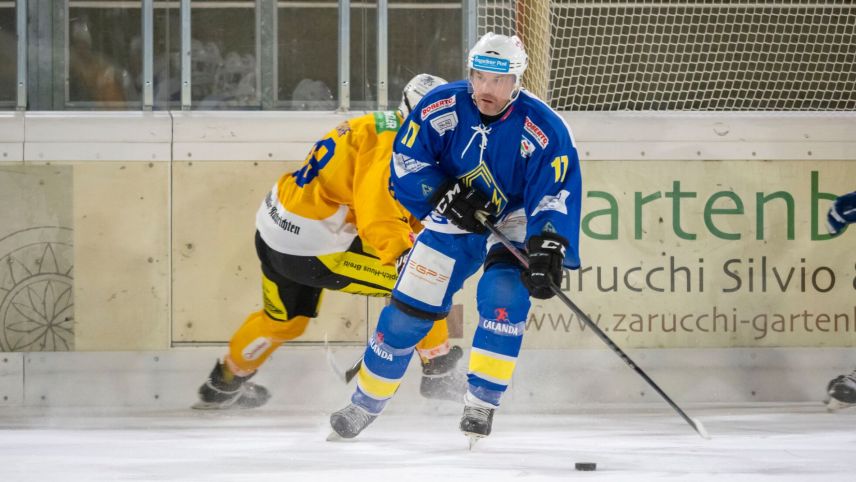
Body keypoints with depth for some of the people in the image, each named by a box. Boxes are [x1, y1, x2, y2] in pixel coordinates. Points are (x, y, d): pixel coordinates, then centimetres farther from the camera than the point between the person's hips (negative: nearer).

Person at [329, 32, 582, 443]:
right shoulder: (441, 107, -17)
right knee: (408, 309, 1)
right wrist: (442, 195, -24)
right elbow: (407, 161, -8)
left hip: (515, 222, -2)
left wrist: (547, 250, -40)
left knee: (504, 295, -29)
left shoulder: (543, 130, -24)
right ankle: (364, 405, 19)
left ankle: (481, 405, -18)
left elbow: (555, 195, -26)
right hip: (453, 220, 2)